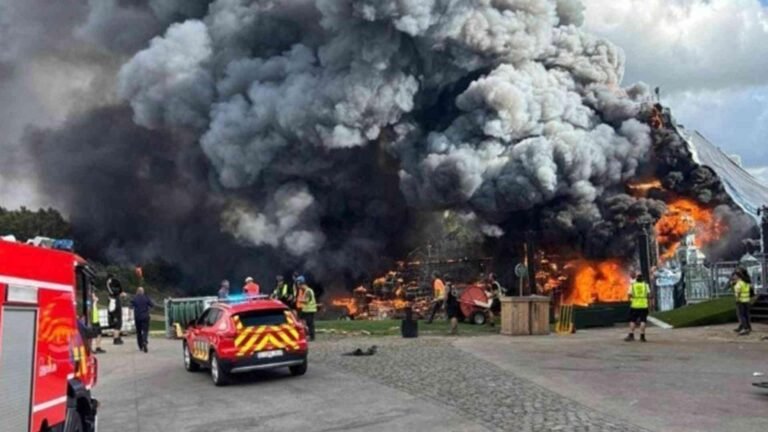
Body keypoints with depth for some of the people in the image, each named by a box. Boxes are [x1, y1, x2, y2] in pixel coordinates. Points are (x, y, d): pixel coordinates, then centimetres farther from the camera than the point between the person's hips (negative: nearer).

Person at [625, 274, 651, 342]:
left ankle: (631, 335, 3)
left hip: (634, 305, 0)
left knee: (632, 321, 8)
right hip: (644, 305, 0)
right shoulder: (646, 285, 4)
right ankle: (642, 336, -1)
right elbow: (649, 294, -4)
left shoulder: (632, 285, 3)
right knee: (643, 321, 1)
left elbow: (630, 295, -4)